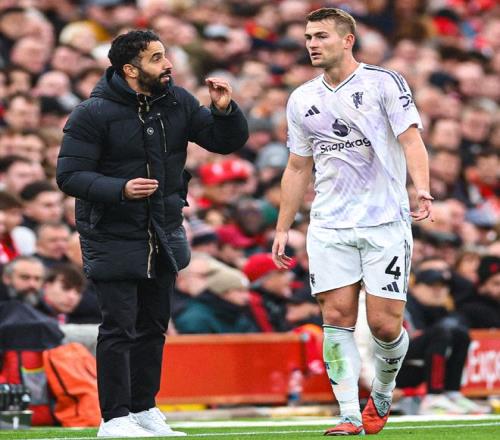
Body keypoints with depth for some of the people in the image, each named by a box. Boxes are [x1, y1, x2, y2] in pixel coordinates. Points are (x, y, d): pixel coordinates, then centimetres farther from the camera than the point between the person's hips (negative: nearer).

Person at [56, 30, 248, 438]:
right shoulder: (93, 113, -15)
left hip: (164, 236, 6)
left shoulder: (177, 102, 2)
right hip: (113, 239, -6)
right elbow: (70, 176, -17)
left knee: (153, 325, 14)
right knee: (119, 328, -7)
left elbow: (228, 141, 7)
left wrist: (224, 110, -14)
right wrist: (120, 189, -31)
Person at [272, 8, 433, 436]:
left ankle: (383, 393, 22)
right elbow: (298, 168, 19)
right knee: (337, 318, -7)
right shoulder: (302, 100, 12)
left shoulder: (384, 82, -2)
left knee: (385, 324, -6)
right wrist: (282, 230, 15)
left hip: (386, 223, -4)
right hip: (329, 227, 4)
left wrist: (422, 190, -29)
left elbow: (411, 139, -11)